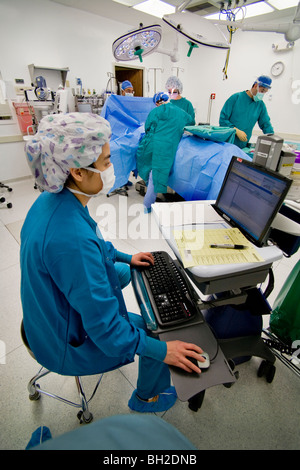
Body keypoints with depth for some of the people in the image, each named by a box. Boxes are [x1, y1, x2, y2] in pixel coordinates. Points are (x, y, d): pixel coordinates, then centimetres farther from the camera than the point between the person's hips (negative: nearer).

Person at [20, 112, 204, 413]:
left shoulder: (51, 200, -10)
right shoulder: (71, 239, -41)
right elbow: (104, 326, -32)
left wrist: (125, 257, 11)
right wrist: (162, 350, -21)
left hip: (53, 314, 9)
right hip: (69, 343, -8)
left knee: (124, 272, 24)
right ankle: (146, 398, 35)